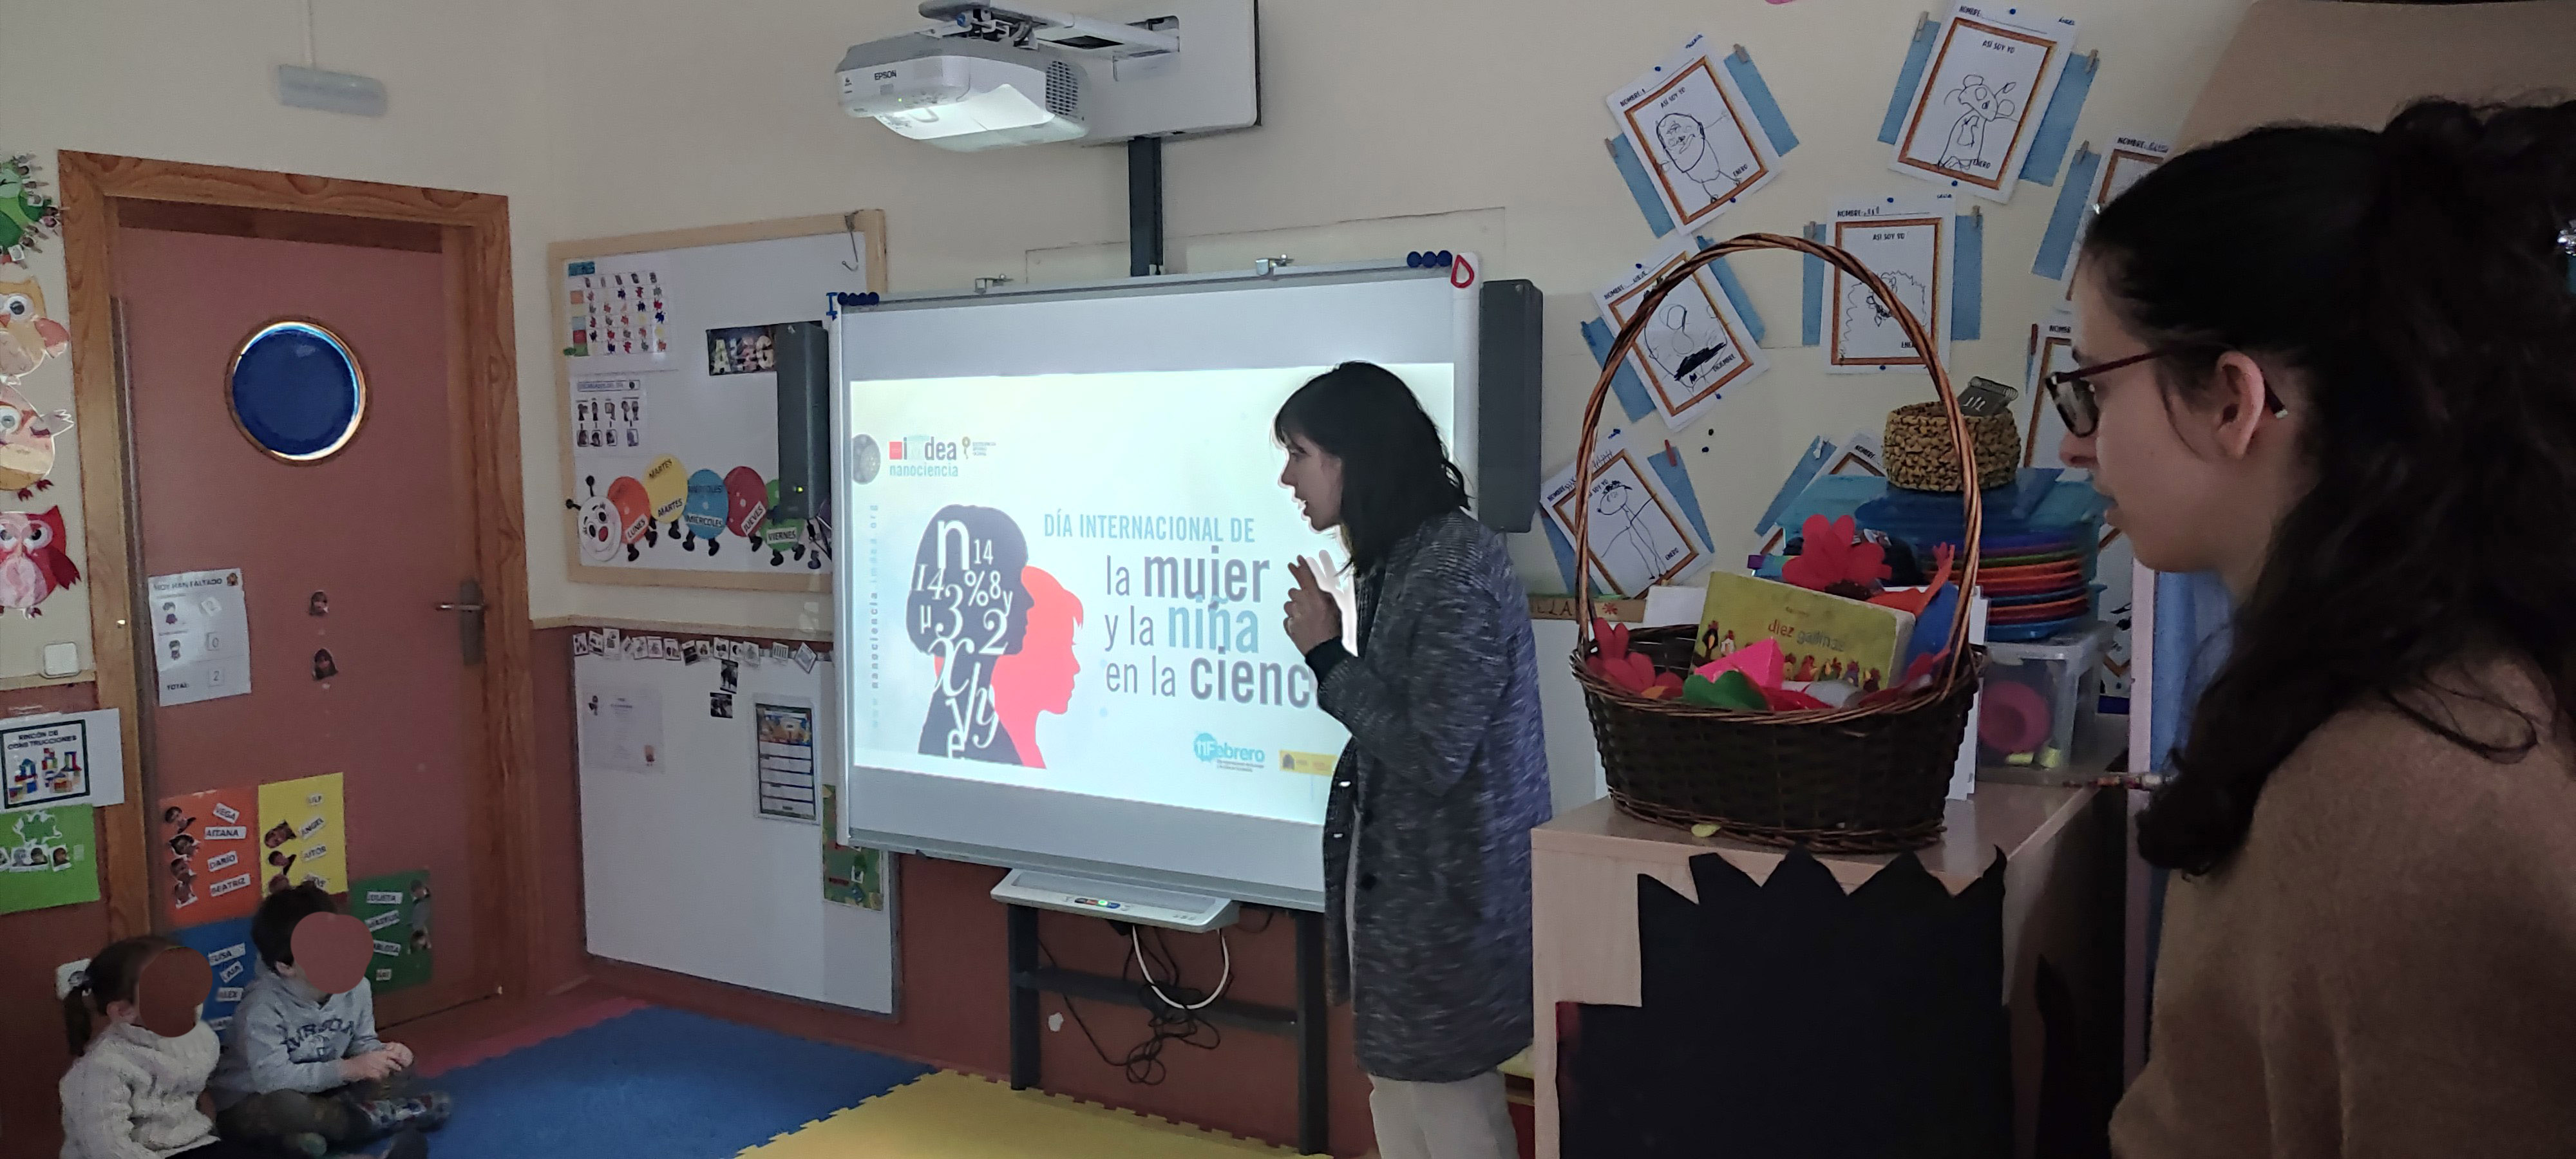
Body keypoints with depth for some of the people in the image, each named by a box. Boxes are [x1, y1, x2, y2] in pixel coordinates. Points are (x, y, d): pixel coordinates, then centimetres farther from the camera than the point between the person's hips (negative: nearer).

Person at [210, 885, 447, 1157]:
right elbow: (271, 1078, -32)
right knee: (287, 1107, -44)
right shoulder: (263, 1006, -26)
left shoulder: (356, 986, -10)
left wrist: (382, 1053, -20)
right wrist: (348, 1069, -35)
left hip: (324, 1094, 6)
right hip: (252, 1103, -6)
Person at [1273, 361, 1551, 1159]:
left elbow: (1433, 751, -23)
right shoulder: (1401, 559, 9)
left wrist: (1326, 655, -16)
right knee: (1401, 1088, 18)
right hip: (1402, 874, 9)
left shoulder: (1456, 569, -21)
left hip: (1446, 891, -9)